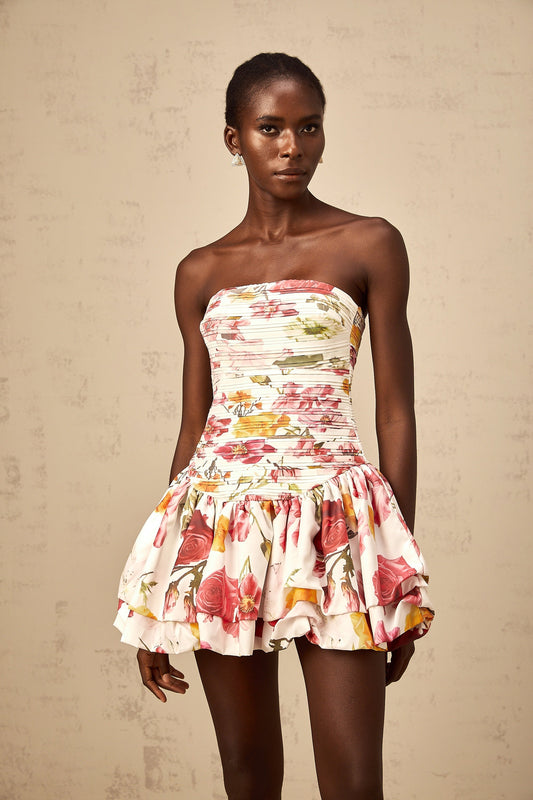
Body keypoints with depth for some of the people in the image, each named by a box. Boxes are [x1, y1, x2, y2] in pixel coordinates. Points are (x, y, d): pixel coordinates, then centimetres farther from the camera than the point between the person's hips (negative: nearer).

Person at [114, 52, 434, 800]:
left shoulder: (368, 245, 2)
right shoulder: (201, 272, 11)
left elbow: (396, 411, 2)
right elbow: (193, 425, 13)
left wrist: (404, 569, -1)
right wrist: (156, 598, 12)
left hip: (334, 520, -3)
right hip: (222, 521, 3)